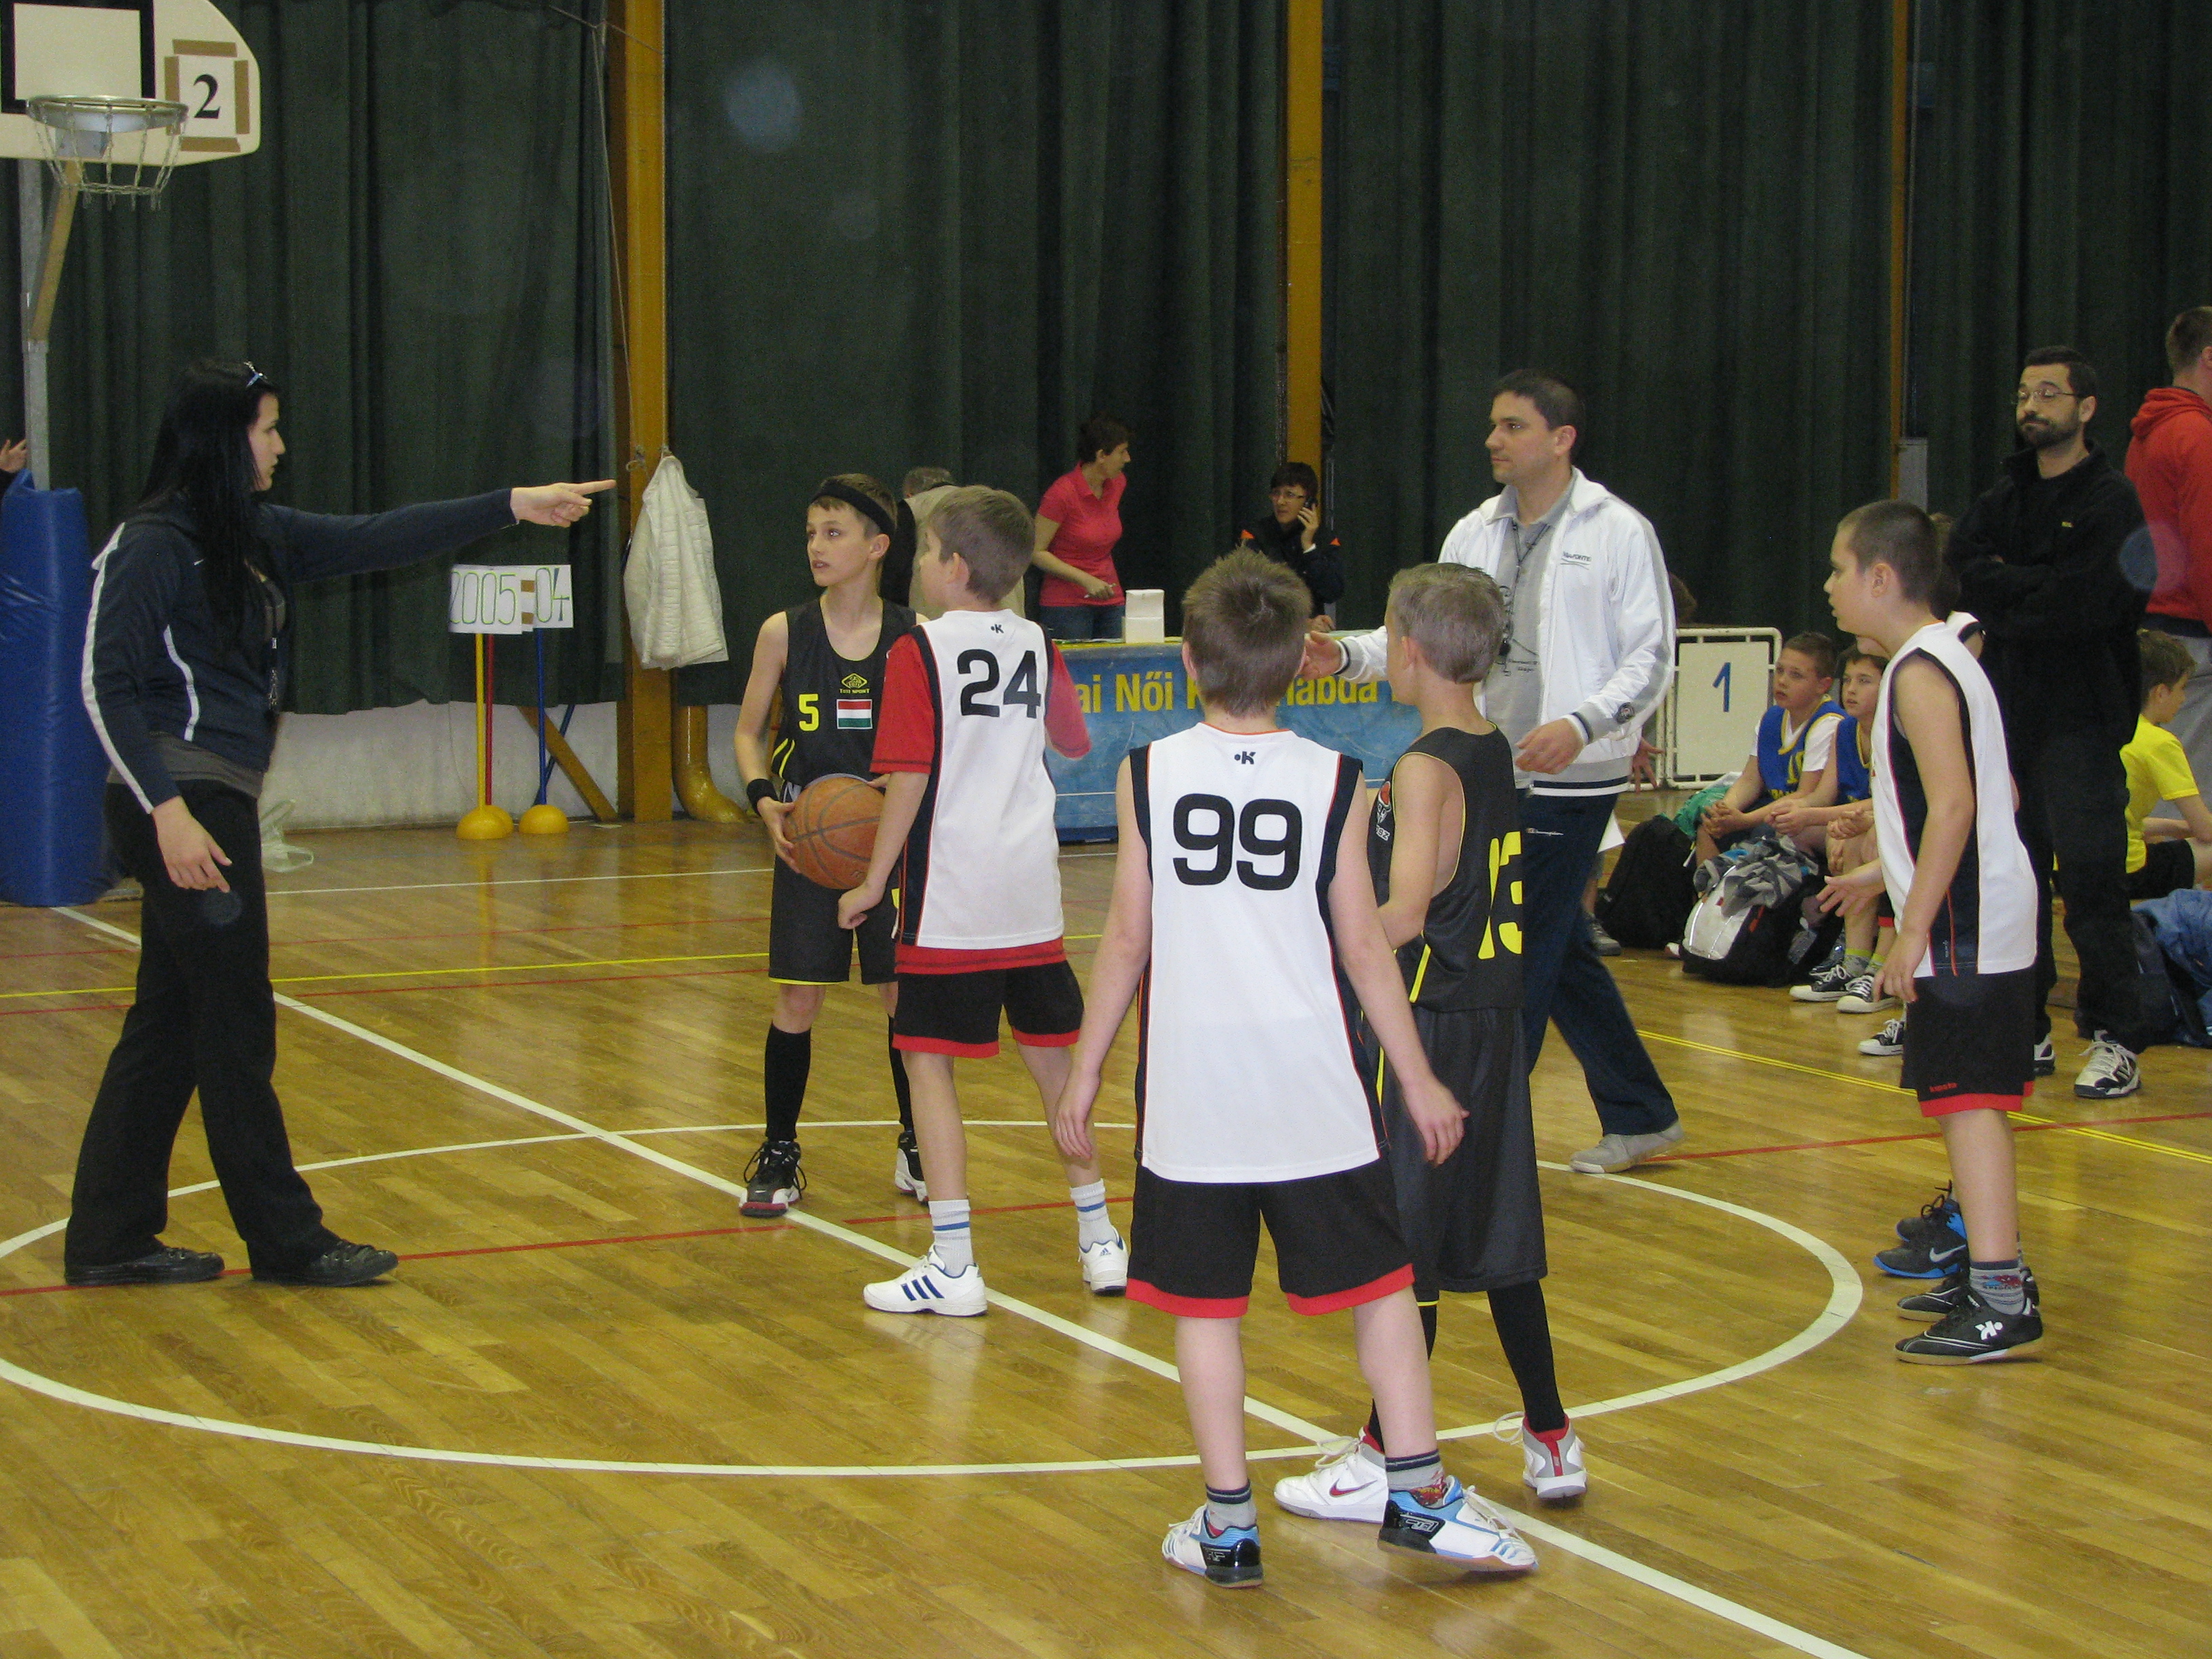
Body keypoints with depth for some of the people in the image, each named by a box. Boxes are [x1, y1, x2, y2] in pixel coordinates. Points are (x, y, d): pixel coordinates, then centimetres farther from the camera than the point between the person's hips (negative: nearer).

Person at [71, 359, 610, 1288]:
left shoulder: (257, 538, 13)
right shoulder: (152, 546, -11)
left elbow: (379, 541, 15)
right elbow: (106, 687, -15)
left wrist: (513, 506, 13)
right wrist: (169, 810, -21)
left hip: (220, 801, 9)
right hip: (183, 806, -9)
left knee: (169, 1028, 11)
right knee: (236, 1027, -1)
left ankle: (109, 1242, 17)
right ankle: (286, 1241, 8)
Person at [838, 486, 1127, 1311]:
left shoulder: (920, 652, -10)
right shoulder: (1037, 646, 7)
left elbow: (910, 776, -14)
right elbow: (1075, 743, 22)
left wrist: (875, 882, -6)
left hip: (952, 898, -6)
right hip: (1033, 895, 6)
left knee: (927, 1058, 0)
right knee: (1053, 1055, 15)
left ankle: (953, 1266, -4)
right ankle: (1099, 1241, 23)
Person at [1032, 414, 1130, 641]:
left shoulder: (1117, 484, 5)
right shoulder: (1063, 492, -15)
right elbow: (1036, 552, -12)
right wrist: (1085, 580, -19)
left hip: (1110, 602, 6)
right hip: (1067, 604, -6)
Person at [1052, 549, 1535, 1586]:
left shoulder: (1148, 774, -2)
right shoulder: (1334, 781, -2)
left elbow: (1126, 938, 0)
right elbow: (1363, 946, -1)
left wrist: (1086, 1072, 9)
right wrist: (1417, 1080, 8)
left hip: (1192, 1087, 0)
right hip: (1312, 1089, 0)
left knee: (1204, 1303, 7)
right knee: (1379, 1283, 12)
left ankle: (1228, 1524, 9)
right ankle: (1417, 1494, 13)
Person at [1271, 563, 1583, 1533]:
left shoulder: (1424, 769, -17)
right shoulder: (1494, 754, 9)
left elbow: (1403, 916, -27)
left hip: (1426, 1022, -8)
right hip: (1492, 1016, 8)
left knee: (1402, 1249, -1)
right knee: (1496, 1236, 15)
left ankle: (1388, 1462, 6)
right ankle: (1551, 1442, 21)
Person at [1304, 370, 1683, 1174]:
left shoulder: (1618, 532, -6)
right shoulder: (1476, 533, 11)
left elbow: (1650, 658, -8)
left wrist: (1581, 724, -23)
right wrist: (1348, 656, -7)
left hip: (1571, 778, -7)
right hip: (1494, 772, 7)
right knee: (1560, 951, 13)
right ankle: (1640, 1115, 25)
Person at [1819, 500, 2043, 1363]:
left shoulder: (1919, 673, -15)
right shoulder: (1942, 657, 16)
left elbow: (1953, 808, -23)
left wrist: (1914, 929, -22)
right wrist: (1883, 874, 27)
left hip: (1963, 931, -10)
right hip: (1985, 921, 10)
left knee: (1966, 1099, -11)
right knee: (1972, 1099, 17)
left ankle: (2000, 1305, -13)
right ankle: (1995, 1265, 28)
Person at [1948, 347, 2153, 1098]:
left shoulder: (2111, 501, -5)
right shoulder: (2004, 496, 16)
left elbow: (2085, 604, -16)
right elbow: (1966, 567, 1)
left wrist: (2007, 591, -5)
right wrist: (2041, 588, -12)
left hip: (2080, 717, -6)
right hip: (2009, 710, 6)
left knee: (2090, 878, -9)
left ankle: (2116, 1041, -6)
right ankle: (2024, 1030, 15)